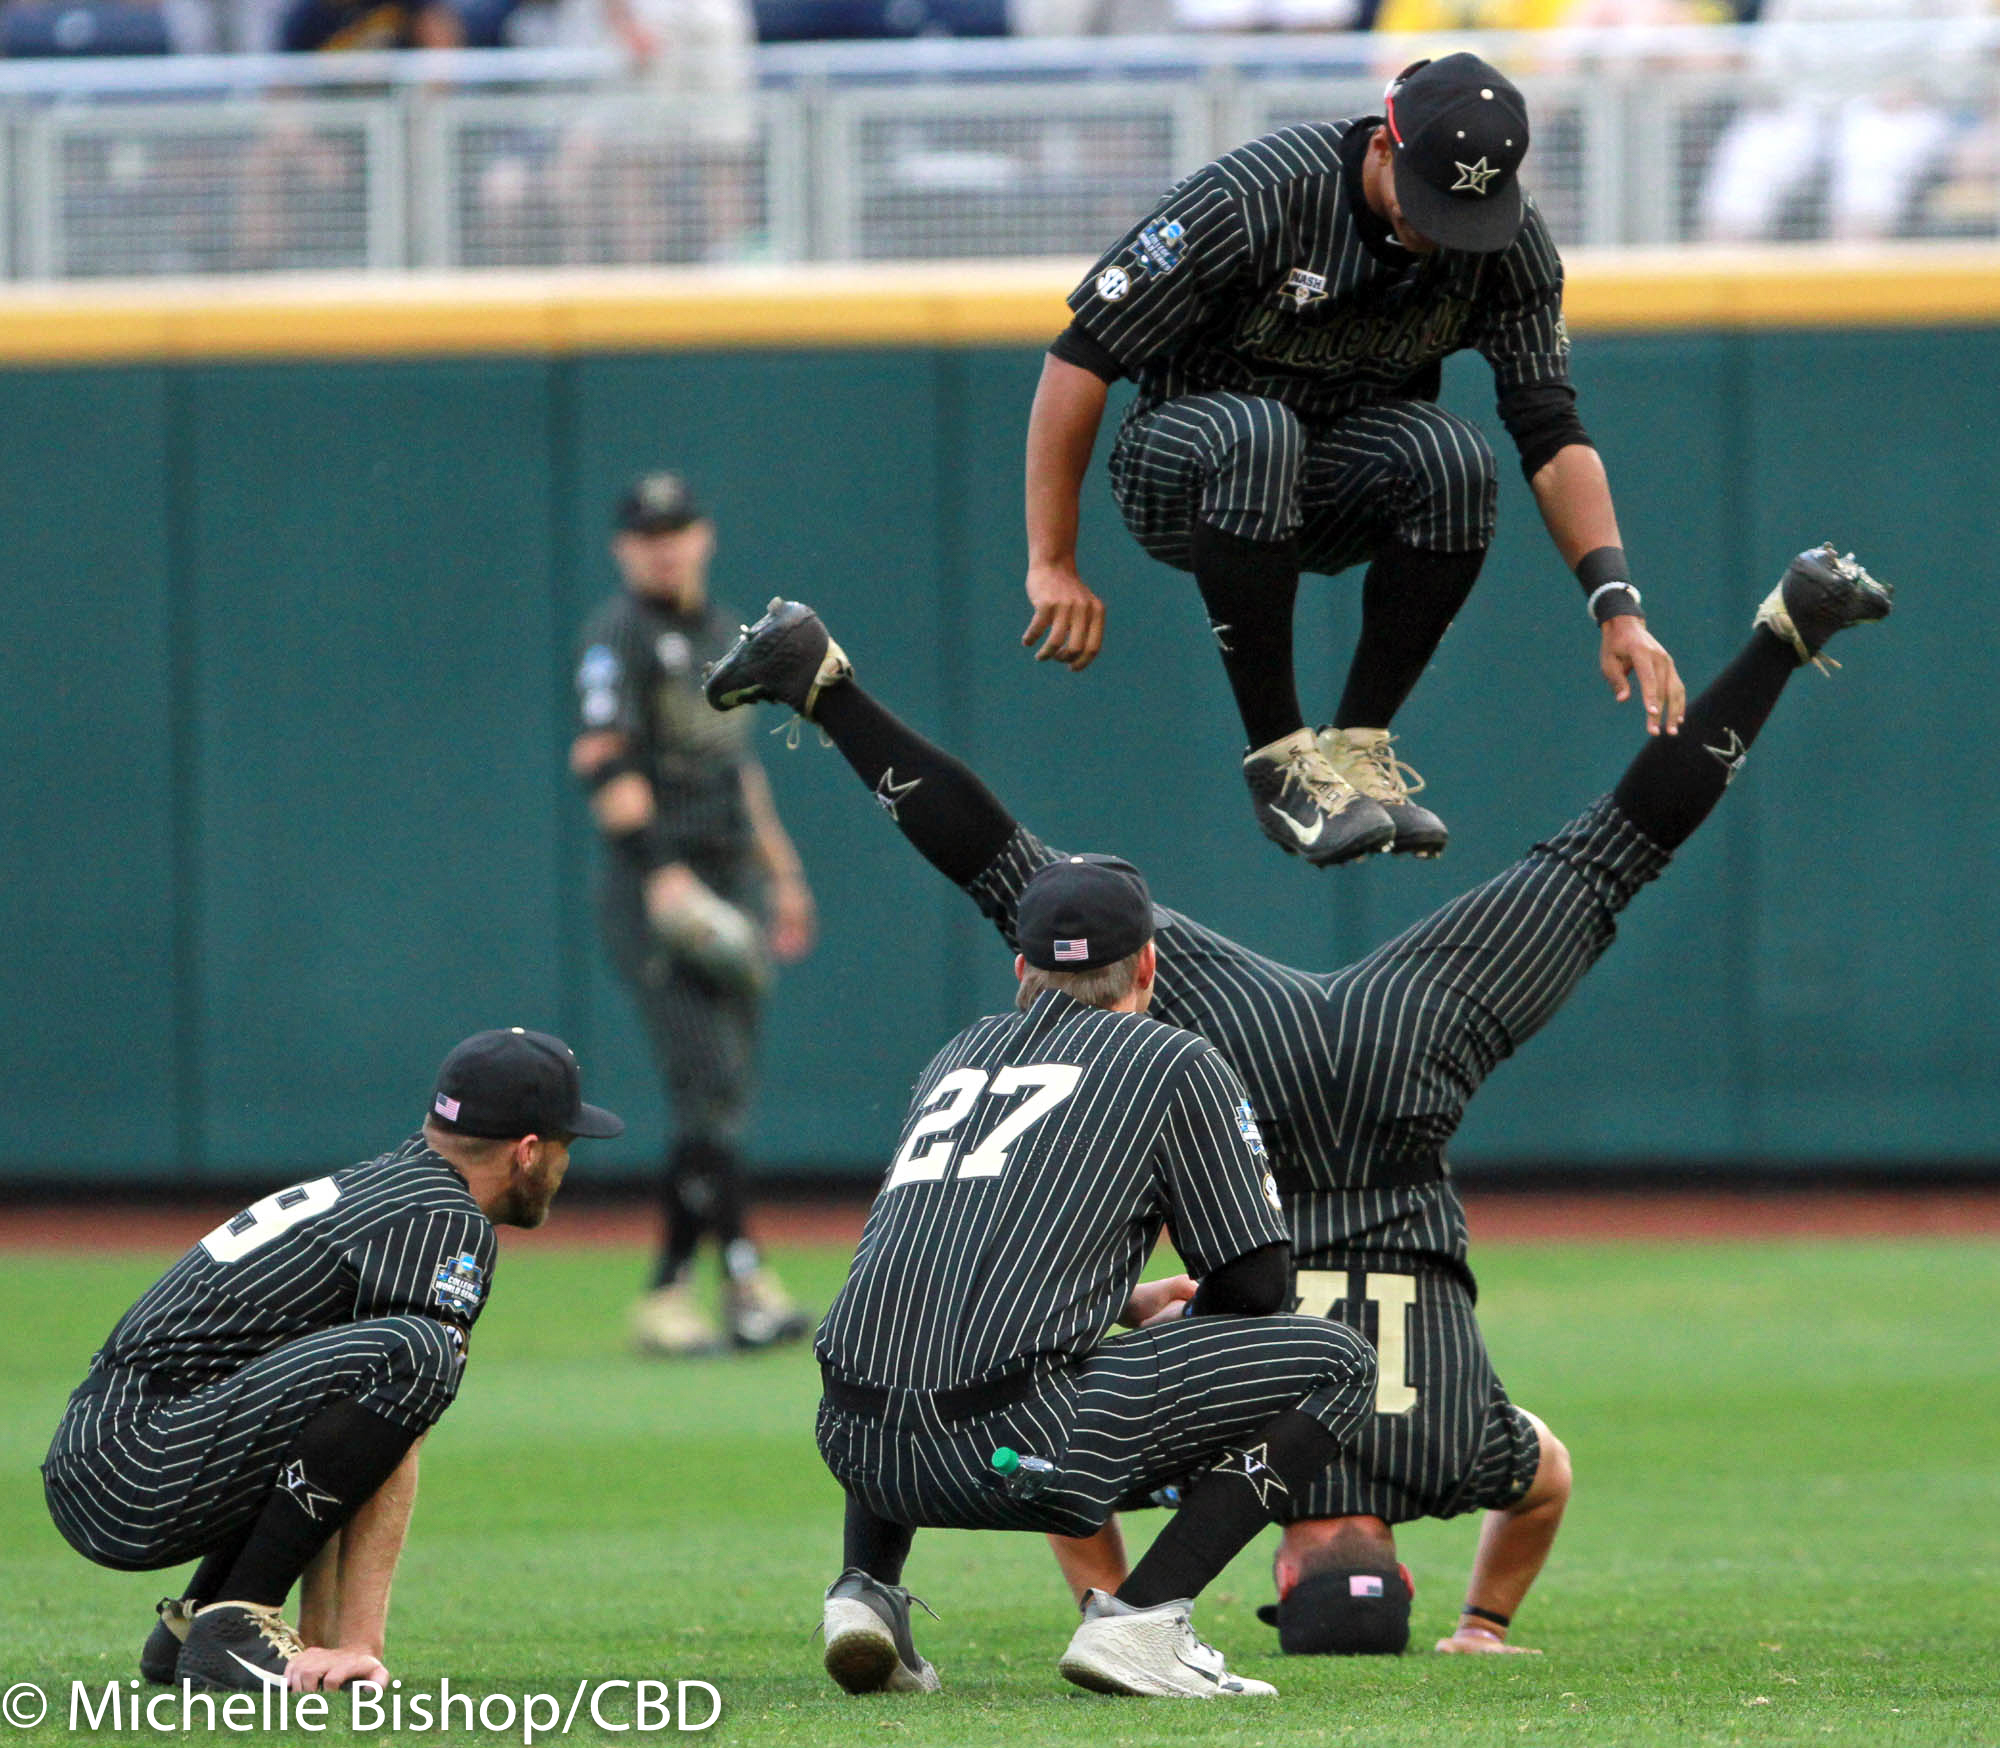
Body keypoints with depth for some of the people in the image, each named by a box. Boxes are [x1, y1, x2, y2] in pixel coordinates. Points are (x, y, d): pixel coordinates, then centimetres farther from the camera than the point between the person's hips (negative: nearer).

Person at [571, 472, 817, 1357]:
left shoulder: (724, 633, 19)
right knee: (709, 1087, -16)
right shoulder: (619, 634, -6)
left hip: (731, 883, 8)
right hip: (657, 895, -8)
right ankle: (742, 1278, -18)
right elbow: (601, 759, -18)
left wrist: (782, 869, 25)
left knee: (723, 1102, 6)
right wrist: (660, 871, -27)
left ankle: (671, 1290, 10)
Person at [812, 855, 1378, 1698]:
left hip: (858, 1453, 6)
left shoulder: (957, 1056, 27)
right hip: (1012, 1446, -6)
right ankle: (1138, 1619, -6)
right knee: (1336, 1362, 7)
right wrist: (1170, 1331, 32)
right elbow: (1255, 1284, 9)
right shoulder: (1176, 1061, 11)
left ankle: (867, 1589, 15)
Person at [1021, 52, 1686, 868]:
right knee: (1257, 432, -38)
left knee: (1453, 458, -30)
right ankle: (1280, 760, -28)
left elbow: (1552, 434, -11)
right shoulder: (1250, 200, -25)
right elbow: (1080, 358, -21)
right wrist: (1051, 566, -22)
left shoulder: (1509, 241, -11)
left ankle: (1358, 743, -14)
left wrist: (1617, 609, -24)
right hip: (1180, 477, -4)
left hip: (1340, 490, 4)